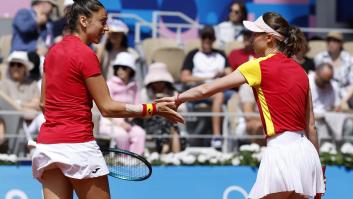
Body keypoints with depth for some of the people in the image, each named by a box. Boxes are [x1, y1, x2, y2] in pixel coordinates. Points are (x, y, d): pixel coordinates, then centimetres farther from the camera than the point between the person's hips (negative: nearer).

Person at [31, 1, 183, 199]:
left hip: (46, 144, 7)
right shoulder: (86, 55, -11)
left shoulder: (54, 51, 12)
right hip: (77, 144, -7)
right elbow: (107, 108, -10)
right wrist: (153, 109, -7)